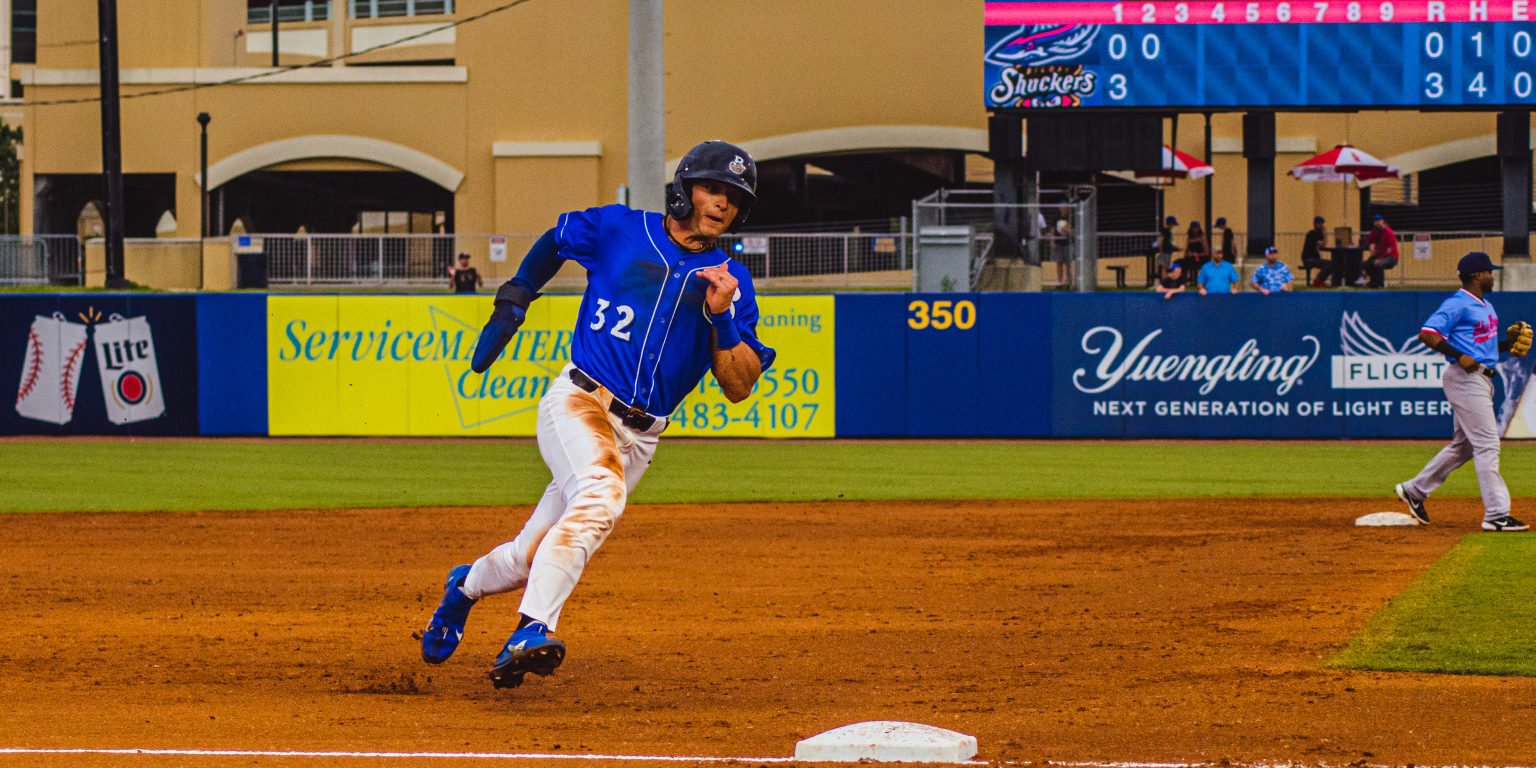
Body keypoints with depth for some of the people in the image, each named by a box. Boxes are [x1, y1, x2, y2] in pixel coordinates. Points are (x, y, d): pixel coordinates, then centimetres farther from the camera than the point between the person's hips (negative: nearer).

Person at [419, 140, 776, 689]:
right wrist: (512, 303, 18)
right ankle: (532, 632, -42)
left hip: (639, 436, 4)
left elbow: (739, 387, 1)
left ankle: (469, 584, 40)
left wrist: (722, 318, -14)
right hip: (578, 402, -4)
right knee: (599, 495, -35)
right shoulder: (617, 229, 3)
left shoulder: (731, 281, 7)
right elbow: (553, 241, 24)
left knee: (535, 559, 6)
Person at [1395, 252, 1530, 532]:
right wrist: (1459, 356, -25)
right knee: (1487, 443, -11)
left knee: (1464, 444, 15)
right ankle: (1496, 514, -12)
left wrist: (1508, 344, 7)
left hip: (1482, 379, 10)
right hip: (1465, 379, -10)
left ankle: (1414, 490, 26)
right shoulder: (1457, 304, -11)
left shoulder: (1485, 306, 19)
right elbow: (1427, 334, -17)